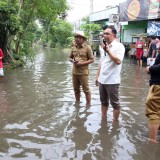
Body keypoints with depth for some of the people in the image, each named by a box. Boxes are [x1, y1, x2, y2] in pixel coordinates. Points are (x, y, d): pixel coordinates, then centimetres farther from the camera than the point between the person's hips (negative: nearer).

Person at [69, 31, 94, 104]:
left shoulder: (87, 47, -7)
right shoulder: (73, 47, 8)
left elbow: (92, 59, -7)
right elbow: (70, 57, 18)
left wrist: (82, 63, -18)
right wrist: (73, 61, -6)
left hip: (83, 72, -5)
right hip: (74, 72, 5)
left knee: (86, 90, 2)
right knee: (76, 89, 16)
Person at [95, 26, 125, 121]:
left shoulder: (119, 46, -11)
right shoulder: (105, 45, 13)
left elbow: (118, 61, -26)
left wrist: (108, 51, -26)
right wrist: (98, 76, 17)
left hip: (112, 81, -7)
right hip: (102, 80, 8)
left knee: (115, 103, 6)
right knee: (104, 102, 19)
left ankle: (115, 121, 20)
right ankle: (103, 119, 33)